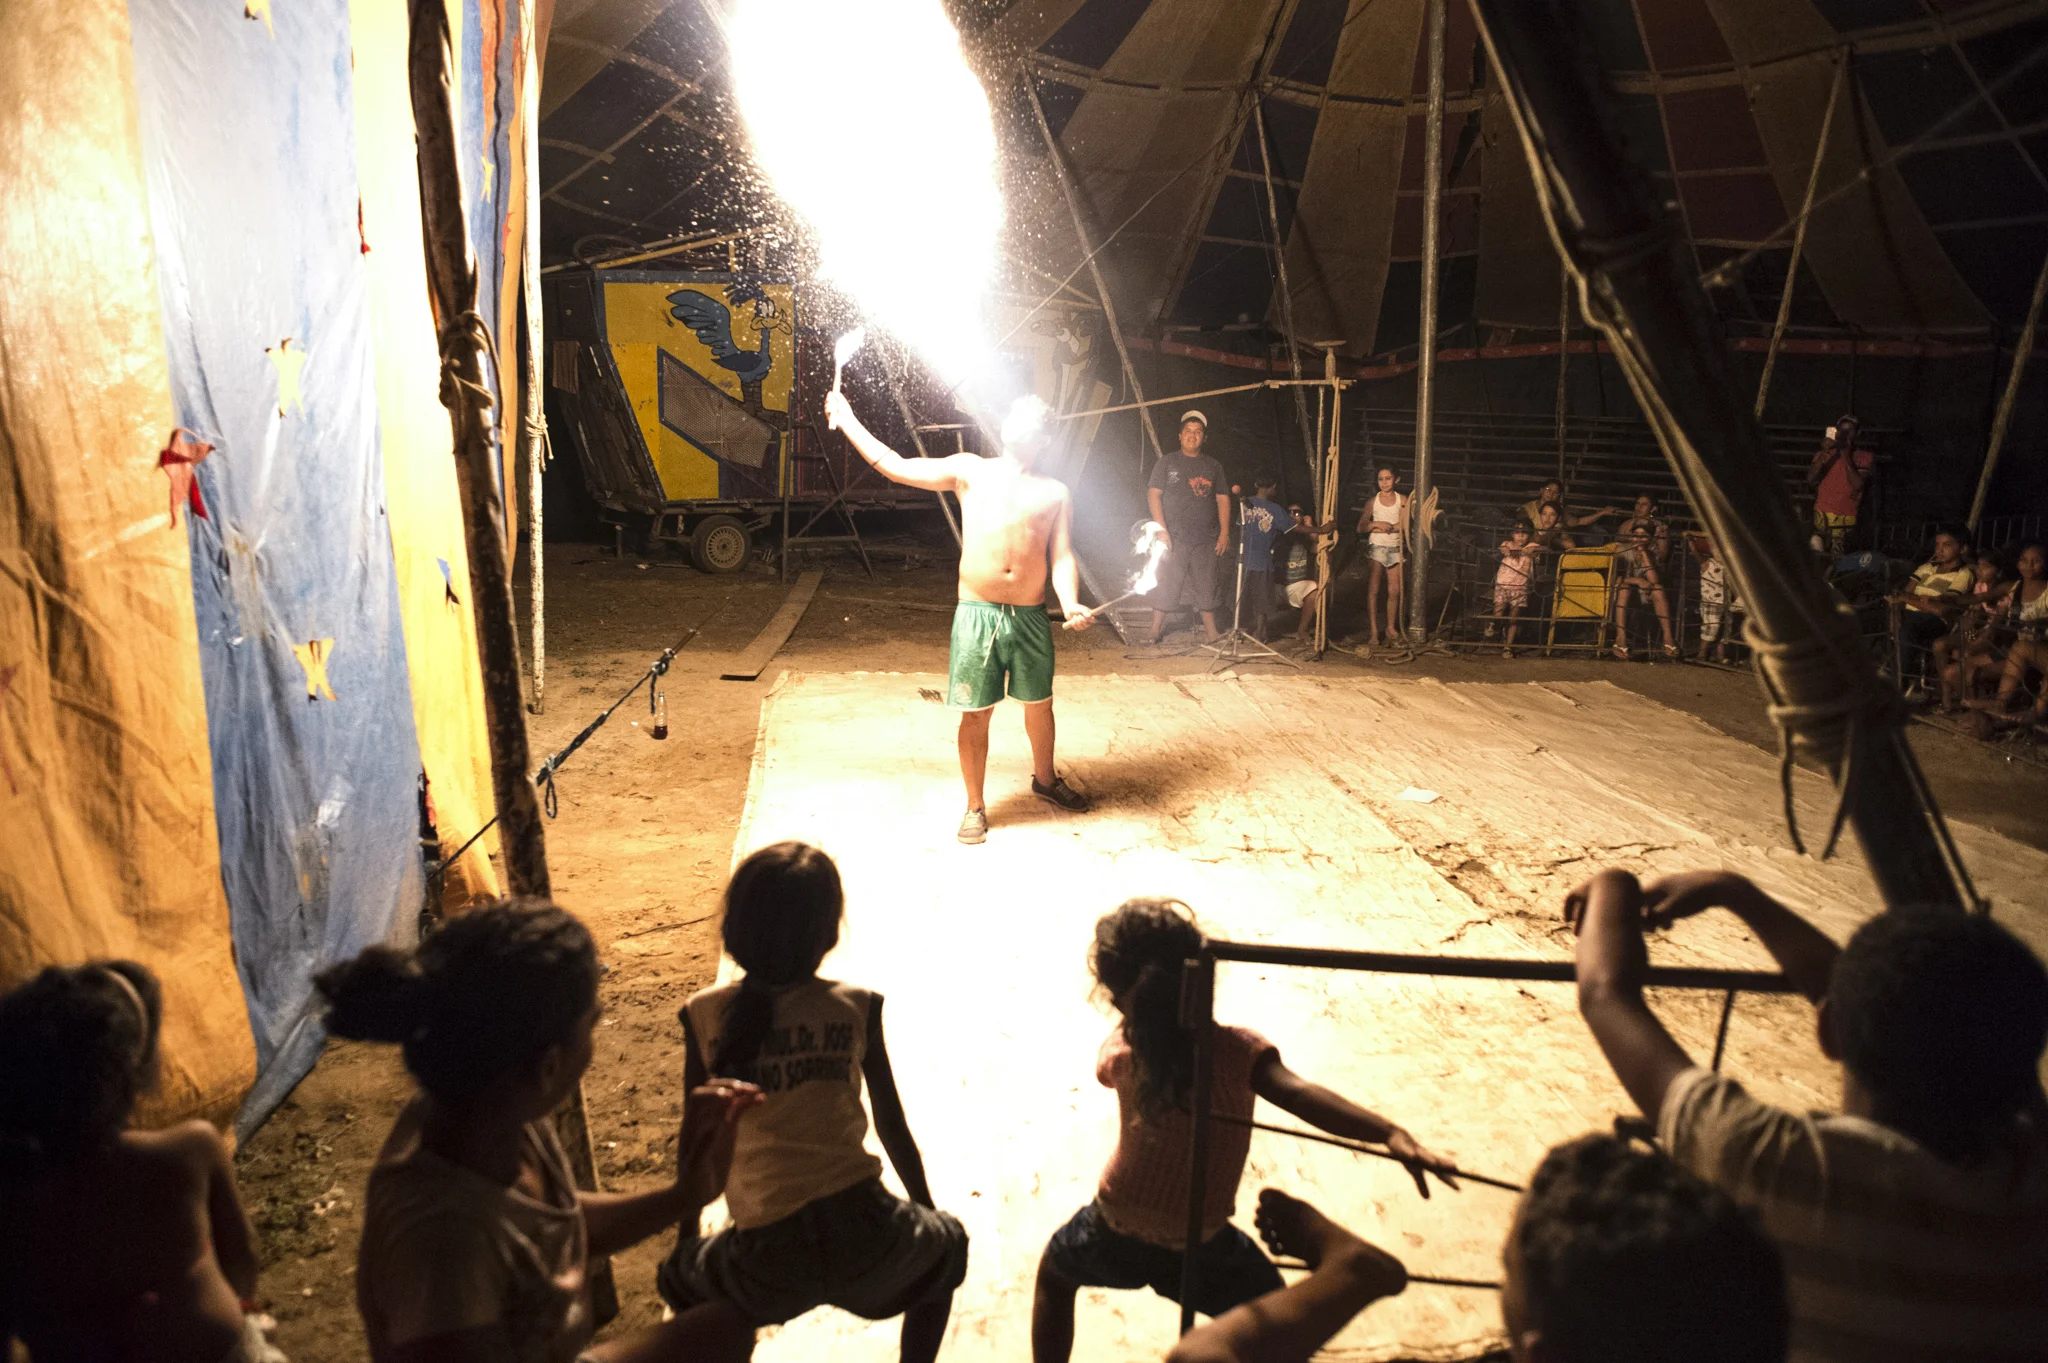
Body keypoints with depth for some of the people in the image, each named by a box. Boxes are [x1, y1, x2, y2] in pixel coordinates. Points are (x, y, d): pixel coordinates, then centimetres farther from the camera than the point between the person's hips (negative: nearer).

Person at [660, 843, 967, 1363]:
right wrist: (927, 1213, 26)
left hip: (767, 1262, 1)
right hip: (865, 1236, 0)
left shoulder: (704, 1014, 2)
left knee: (681, 1277, 34)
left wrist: (686, 1239, 25)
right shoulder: (857, 1007, 1)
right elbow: (893, 1127, 9)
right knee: (947, 1244, 33)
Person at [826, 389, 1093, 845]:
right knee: (976, 715, 4)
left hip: (1030, 616, 2)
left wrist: (1071, 604, -17)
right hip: (977, 614, -1)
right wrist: (847, 421, 2)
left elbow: (1062, 556, 1)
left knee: (1039, 705, 16)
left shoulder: (1055, 493, 8)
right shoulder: (970, 471, 6)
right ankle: (975, 807, 21)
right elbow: (894, 467, 2)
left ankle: (1045, 779, 43)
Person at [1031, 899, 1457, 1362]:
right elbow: (1298, 1093, -40)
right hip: (1200, 1248, -1)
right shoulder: (1238, 1050, -22)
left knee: (1054, 1272, 33)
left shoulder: (1118, 1057, -16)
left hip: (1116, 1236, 1)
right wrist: (1391, 1134, -51)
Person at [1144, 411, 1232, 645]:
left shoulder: (1213, 466, 12)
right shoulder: (1167, 462, 5)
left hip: (1205, 539, 3)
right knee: (1165, 586, -3)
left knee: (1206, 588, 5)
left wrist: (1224, 533, 1)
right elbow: (1154, 495, -1)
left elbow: (1223, 499, 11)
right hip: (1174, 538, -2)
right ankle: (1155, 632, 4)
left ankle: (1212, 635, 11)